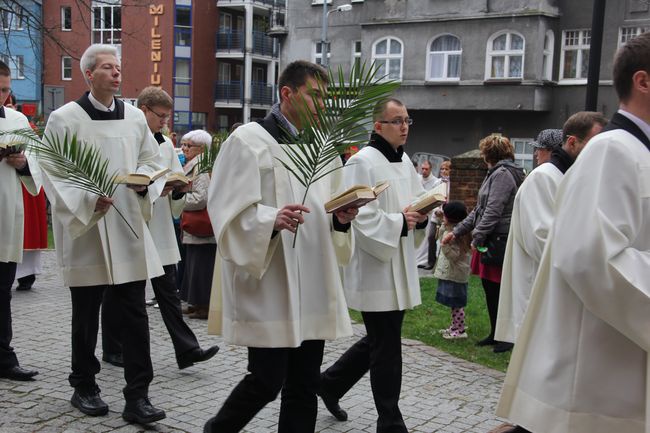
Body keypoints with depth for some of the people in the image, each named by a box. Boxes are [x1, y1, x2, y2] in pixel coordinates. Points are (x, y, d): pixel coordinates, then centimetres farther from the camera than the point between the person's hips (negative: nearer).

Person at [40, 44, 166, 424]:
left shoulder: (134, 117, 7)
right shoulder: (65, 118, -5)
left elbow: (152, 159, 14)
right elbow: (54, 173, -7)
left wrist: (145, 181, -7)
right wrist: (88, 200, -20)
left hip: (128, 228, 3)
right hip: (84, 228, -3)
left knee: (135, 314, 0)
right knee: (86, 314, 11)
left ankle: (138, 396, 6)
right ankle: (84, 387, 29)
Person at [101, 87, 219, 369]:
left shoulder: (165, 144, 12)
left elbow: (176, 204, 15)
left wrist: (179, 188, -8)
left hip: (159, 232, 5)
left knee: (168, 292, 3)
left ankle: (186, 350, 1)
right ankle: (113, 350, 24)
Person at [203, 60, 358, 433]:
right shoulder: (248, 140, -5)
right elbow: (230, 211, -12)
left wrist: (341, 219, -5)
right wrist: (271, 219, -28)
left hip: (313, 285, 6)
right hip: (267, 285, -6)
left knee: (304, 386, 9)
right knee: (267, 381, -1)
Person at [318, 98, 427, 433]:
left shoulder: (405, 162, 13)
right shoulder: (363, 162, -14)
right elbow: (359, 215, -20)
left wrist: (422, 214, -2)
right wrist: (400, 223, -23)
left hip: (399, 267, 9)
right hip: (374, 267, -9)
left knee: (379, 341, 18)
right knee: (386, 347, 0)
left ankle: (331, 382, 36)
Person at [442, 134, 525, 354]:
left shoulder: (502, 174, -13)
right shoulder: (496, 173, 19)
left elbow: (493, 211, -19)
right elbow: (480, 210, 20)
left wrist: (477, 238, -13)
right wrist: (456, 232, 17)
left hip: (498, 242, -10)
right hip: (490, 241, 10)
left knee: (499, 291, -1)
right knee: (489, 289, 14)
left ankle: (508, 336, 10)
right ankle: (495, 334, 24)